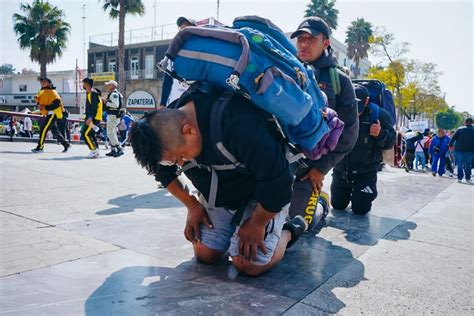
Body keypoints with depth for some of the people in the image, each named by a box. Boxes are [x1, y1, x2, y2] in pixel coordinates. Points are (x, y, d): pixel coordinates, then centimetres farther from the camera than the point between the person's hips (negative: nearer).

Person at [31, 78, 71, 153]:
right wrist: (37, 99, -1)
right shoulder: (42, 92, 18)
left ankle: (40, 147, -9)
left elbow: (57, 103, -20)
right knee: (55, 131, 11)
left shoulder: (52, 92, -10)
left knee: (43, 129, -13)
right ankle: (66, 145, 18)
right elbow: (41, 102, 21)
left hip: (53, 113, -10)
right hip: (49, 114, 10)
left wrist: (45, 107, -22)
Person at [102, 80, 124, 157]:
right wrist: (106, 101, 12)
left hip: (113, 116, -11)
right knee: (112, 133, 14)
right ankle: (113, 150, 19)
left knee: (110, 134, -10)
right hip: (115, 116, 11)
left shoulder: (113, 94, -15)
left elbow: (116, 105, -26)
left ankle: (119, 149, -12)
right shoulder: (117, 93, 18)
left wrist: (106, 102, -14)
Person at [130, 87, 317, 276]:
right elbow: (164, 172, 5)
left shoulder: (236, 120, -39)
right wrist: (192, 206, 3)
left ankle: (291, 230, 11)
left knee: (249, 264, -15)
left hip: (265, 195, -6)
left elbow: (277, 179, -34)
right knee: (204, 255, -1)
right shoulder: (169, 128, -16)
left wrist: (257, 224, -20)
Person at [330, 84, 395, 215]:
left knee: (360, 209, -2)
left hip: (366, 171, -2)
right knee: (337, 205, 15)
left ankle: (362, 194, 33)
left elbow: (390, 142, -10)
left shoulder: (379, 114, -15)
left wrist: (380, 134, -32)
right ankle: (349, 192, 49)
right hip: (341, 169, 2)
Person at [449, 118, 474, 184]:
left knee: (460, 164, 7)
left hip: (459, 149, 0)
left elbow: (453, 138, -3)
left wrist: (450, 144, 2)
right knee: (468, 165, 9)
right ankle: (468, 178, 9)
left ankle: (459, 178, 7)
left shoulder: (460, 129, 1)